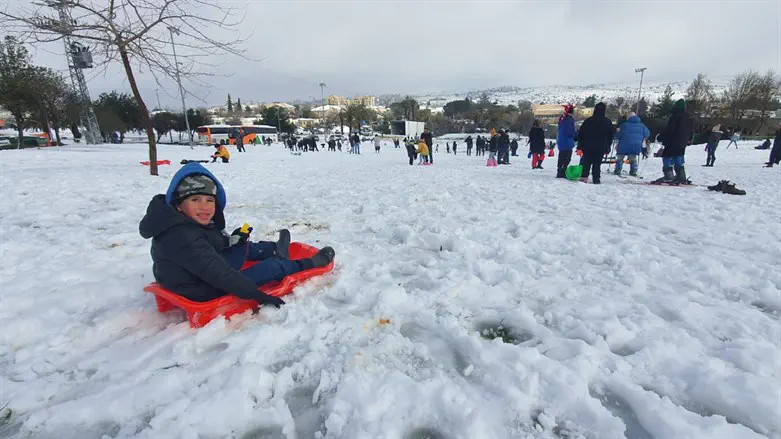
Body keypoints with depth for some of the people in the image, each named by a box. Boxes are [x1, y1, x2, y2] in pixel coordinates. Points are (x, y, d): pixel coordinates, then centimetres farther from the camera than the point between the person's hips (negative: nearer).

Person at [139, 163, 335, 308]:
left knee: (242, 246, 19)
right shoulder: (184, 237, -32)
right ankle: (310, 263, 19)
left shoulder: (184, 224, -2)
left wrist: (230, 240, -4)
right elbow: (218, 274, -33)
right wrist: (257, 295, -28)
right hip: (205, 293, -9)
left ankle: (276, 249, 43)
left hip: (202, 275, 9)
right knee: (271, 267, -2)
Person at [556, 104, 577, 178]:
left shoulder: (561, 118, 9)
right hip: (567, 143, -9)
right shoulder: (570, 119, -17)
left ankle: (559, 172, 20)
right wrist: (577, 132, -1)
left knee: (561, 158, 15)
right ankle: (562, 173, -6)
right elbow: (571, 132, -20)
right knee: (567, 159, -4)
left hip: (560, 141, 9)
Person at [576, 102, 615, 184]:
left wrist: (580, 145, 7)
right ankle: (596, 179, 3)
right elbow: (612, 134, 7)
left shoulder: (588, 120, -1)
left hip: (587, 146, 0)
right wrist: (608, 146, 15)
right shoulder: (607, 122, 0)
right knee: (597, 163, 4)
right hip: (600, 147, 0)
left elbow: (581, 133, 0)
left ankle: (584, 176, -5)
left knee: (586, 162, 6)